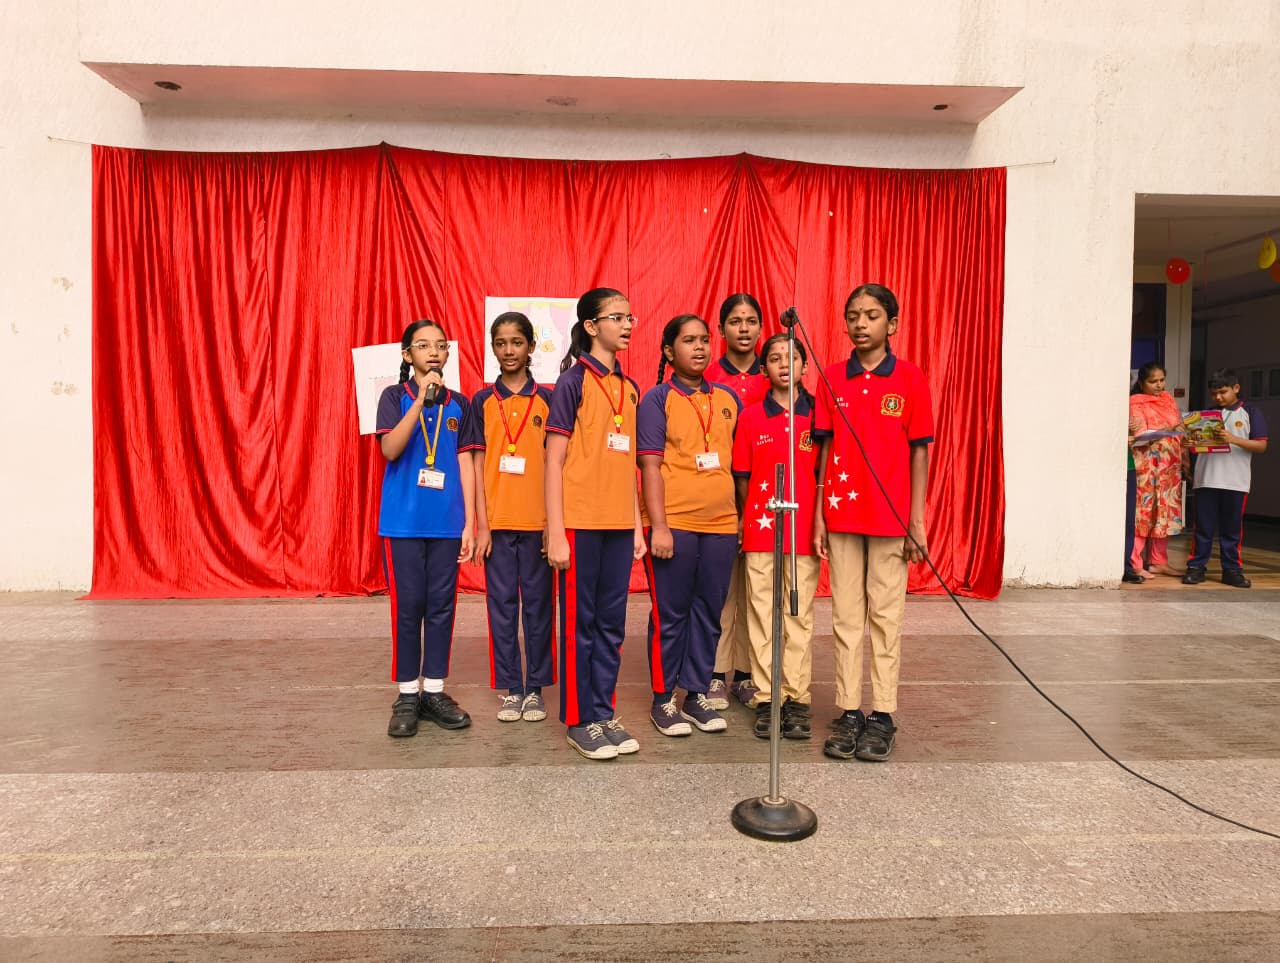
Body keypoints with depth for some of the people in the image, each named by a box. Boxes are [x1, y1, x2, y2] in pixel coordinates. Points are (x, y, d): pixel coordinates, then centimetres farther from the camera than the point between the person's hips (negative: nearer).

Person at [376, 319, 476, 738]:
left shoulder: (459, 404, 9)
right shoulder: (395, 397, 2)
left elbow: (464, 465, 7)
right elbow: (390, 449, -13)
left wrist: (469, 523, 2)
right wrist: (421, 401, -20)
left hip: (447, 522, 2)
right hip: (403, 521, -2)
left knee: (441, 606, 6)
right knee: (408, 606, 2)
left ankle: (435, 691, 17)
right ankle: (407, 695, 14)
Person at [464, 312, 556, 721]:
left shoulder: (547, 398, 3)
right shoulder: (482, 401, 5)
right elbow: (478, 465, 4)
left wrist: (555, 523, -3)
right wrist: (482, 525, -2)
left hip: (539, 520, -1)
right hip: (498, 520, 1)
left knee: (537, 603, 7)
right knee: (502, 603, 7)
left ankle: (535, 688, 20)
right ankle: (510, 689, 19)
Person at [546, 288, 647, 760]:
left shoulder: (629, 387, 13)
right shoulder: (574, 381, -6)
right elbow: (554, 460, -8)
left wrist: (637, 524, 13)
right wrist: (556, 533, -12)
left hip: (618, 523, 6)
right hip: (580, 522, -6)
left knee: (612, 624, 12)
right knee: (579, 623, 4)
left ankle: (604, 713, 24)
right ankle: (579, 721, 16)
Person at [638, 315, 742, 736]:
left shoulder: (728, 399, 13)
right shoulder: (658, 399, -1)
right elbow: (651, 465, -7)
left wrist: (739, 519, 14)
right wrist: (658, 526, -14)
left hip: (721, 524, 5)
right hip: (674, 523, -5)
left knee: (709, 613, 10)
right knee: (669, 614, 3)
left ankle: (696, 694, 24)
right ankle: (663, 700, 16)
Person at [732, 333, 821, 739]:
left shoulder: (817, 414, 3)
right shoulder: (751, 416, 3)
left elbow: (823, 474, 5)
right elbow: (742, 477, 7)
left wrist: (821, 522, -1)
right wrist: (747, 520, 6)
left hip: (804, 530, 0)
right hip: (760, 529, 0)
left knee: (800, 615, 6)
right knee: (762, 615, 5)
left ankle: (797, 698, 15)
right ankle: (766, 698, 15)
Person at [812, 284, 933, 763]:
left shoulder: (910, 378, -2)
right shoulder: (832, 378, 5)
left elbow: (918, 452, -1)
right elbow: (825, 450, 6)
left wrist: (916, 520, -5)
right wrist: (819, 516, 3)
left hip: (891, 517, -2)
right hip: (841, 515, 2)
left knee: (886, 614, 6)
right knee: (846, 615, 7)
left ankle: (883, 715, 14)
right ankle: (849, 712, 16)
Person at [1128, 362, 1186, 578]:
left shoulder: (1168, 399, 17)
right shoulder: (1135, 403, -2)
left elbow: (1181, 430, 19)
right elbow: (1140, 435, -12)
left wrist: (1185, 457, 12)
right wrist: (1167, 429, -26)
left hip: (1171, 466, 6)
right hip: (1147, 466, -6)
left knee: (1165, 512, 7)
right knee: (1143, 511, -7)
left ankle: (1158, 562, 14)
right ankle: (1134, 564, -4)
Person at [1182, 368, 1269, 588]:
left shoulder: (1250, 413, 4)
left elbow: (1261, 446, -2)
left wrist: (1233, 439, -16)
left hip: (1236, 482, -1)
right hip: (1206, 479, 2)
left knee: (1232, 528, 5)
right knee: (1203, 527, 3)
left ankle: (1232, 569, 13)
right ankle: (1196, 567, 8)